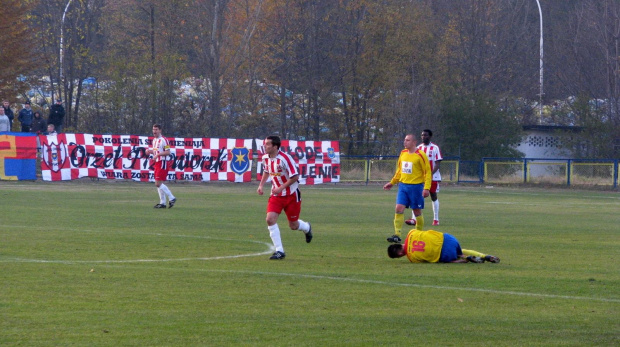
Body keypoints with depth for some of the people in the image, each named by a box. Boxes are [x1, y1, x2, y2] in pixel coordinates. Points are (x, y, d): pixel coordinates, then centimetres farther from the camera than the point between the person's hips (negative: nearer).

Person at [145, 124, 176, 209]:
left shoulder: (163, 140, -12)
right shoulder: (154, 140, 16)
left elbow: (168, 152, -17)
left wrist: (157, 154, -23)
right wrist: (150, 151, 7)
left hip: (162, 163, -9)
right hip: (157, 163, 10)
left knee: (158, 184, -13)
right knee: (159, 184, 8)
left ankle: (171, 198, -6)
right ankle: (162, 202, 12)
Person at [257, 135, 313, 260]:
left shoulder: (284, 158, -24)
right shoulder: (265, 158, -2)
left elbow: (295, 176, -20)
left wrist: (281, 188, -25)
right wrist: (261, 185, 6)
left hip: (291, 195, -5)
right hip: (276, 195, 5)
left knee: (293, 225, 6)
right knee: (270, 219, -16)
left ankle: (307, 228, 45)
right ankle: (279, 251, -10)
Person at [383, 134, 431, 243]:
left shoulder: (420, 155, -10)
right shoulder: (403, 153, 9)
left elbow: (427, 172, -10)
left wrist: (426, 188, -18)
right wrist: (392, 182, 23)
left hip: (416, 186, -5)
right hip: (403, 185, 5)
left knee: (417, 211, 4)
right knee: (399, 209, -7)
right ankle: (397, 235, -8)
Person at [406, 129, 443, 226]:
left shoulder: (435, 148, -5)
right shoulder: (419, 148, 9)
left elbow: (438, 163, -9)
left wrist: (431, 173, -21)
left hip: (433, 177, -3)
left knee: (434, 196, 6)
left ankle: (436, 219, 15)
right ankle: (414, 219, -17)